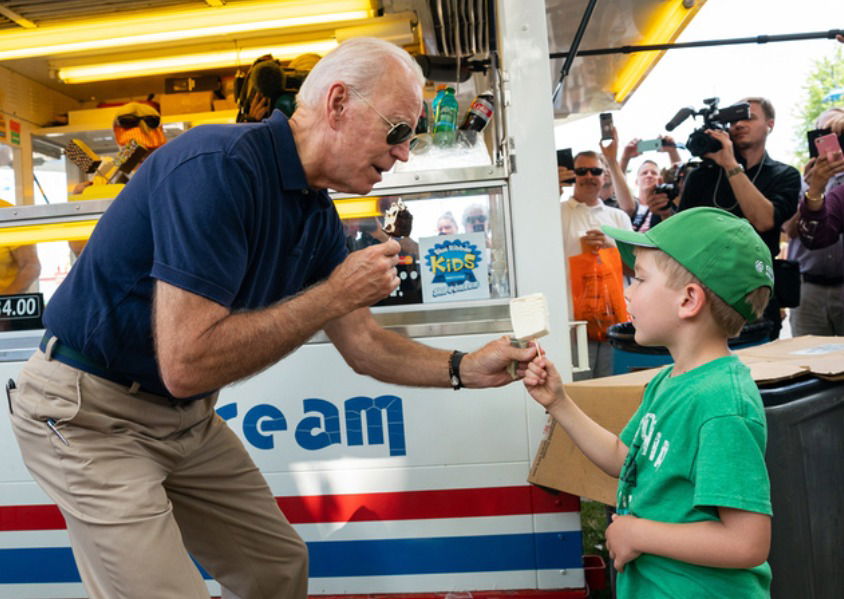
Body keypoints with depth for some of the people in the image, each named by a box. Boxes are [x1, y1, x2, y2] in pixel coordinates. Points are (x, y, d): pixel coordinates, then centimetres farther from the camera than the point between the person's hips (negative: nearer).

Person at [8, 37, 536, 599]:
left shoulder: (318, 216, -1)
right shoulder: (217, 166, -28)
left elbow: (362, 343, 6)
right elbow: (186, 364, -33)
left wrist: (466, 369, -7)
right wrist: (336, 295, -27)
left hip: (187, 419, 8)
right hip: (89, 415, -8)